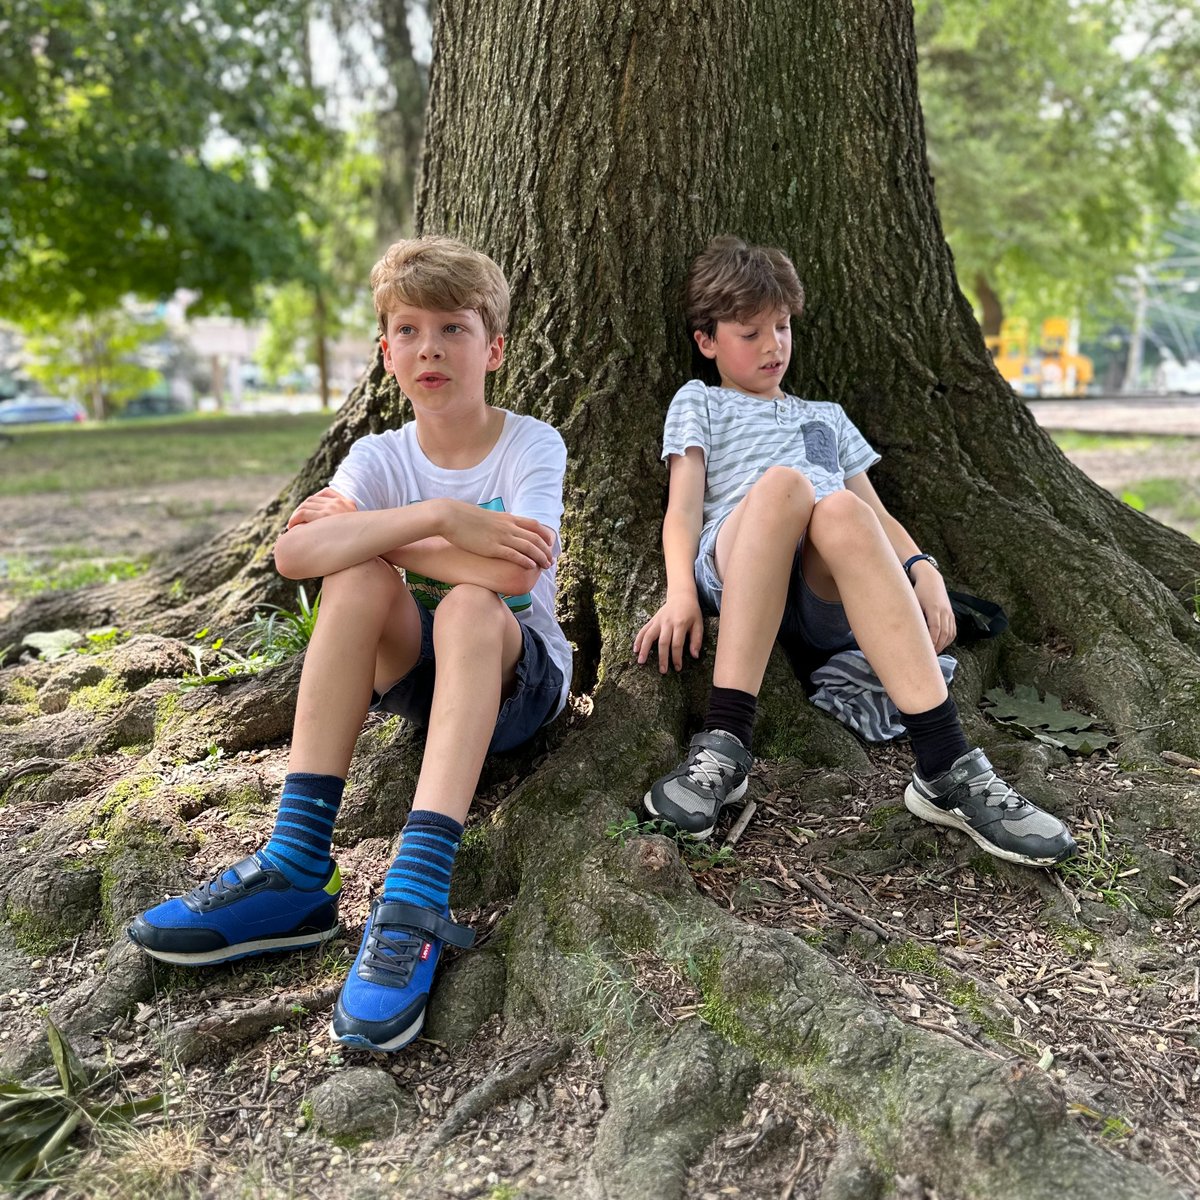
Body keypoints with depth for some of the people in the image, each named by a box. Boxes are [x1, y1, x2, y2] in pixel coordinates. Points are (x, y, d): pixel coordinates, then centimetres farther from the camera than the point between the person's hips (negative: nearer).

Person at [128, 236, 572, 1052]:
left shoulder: (532, 445, -9)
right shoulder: (380, 457, -2)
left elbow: (513, 573, -29)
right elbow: (293, 553, -23)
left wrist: (365, 532, -19)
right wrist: (439, 517, -32)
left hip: (520, 677, -3)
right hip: (415, 669, 3)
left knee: (469, 608, -34)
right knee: (357, 577, -26)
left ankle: (415, 898, -45)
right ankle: (295, 870, -29)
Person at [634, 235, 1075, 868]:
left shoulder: (826, 415, 37)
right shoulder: (699, 402, 27)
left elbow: (876, 513, 26)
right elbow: (683, 506, 10)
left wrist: (922, 569, 3)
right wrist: (680, 591, -10)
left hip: (829, 599, 2)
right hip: (733, 570, -2)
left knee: (841, 509, -35)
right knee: (783, 481, -36)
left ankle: (947, 768, -44)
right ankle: (723, 746, -43)